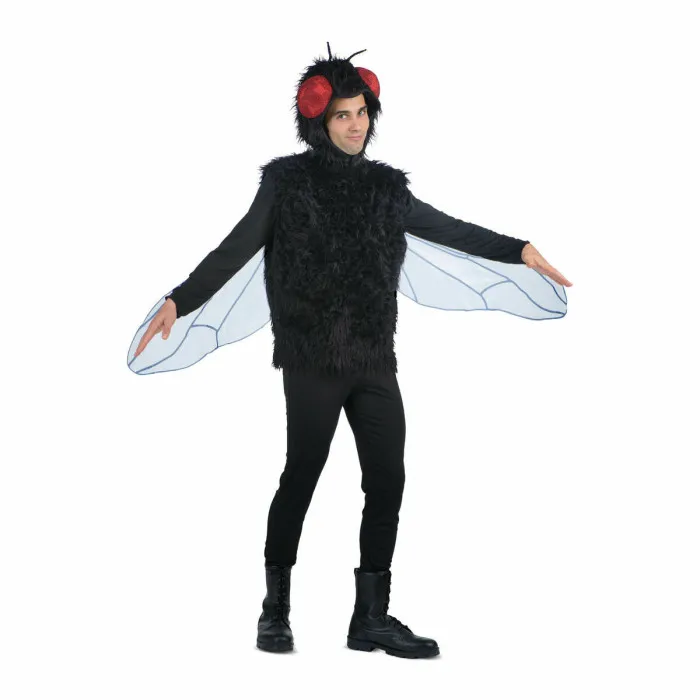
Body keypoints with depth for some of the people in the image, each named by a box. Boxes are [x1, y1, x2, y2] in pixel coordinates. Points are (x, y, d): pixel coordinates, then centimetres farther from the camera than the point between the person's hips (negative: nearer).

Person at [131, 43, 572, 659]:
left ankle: (372, 618, 10)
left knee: (387, 480, 1)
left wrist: (518, 250, 11)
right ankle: (275, 610, 13)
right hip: (313, 361, -5)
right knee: (302, 475, -2)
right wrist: (180, 301, -13)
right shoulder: (287, 182, 1)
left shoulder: (384, 187, 13)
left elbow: (447, 229, 16)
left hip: (375, 359, 5)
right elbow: (236, 250, -3)